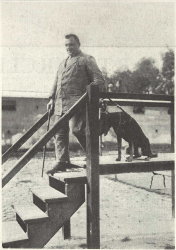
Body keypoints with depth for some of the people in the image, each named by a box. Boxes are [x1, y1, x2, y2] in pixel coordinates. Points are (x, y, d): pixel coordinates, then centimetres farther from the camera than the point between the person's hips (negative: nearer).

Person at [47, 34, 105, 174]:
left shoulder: (86, 60, 6)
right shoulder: (63, 63, 28)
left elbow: (99, 79, -2)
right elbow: (56, 82, 28)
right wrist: (52, 98, 16)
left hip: (76, 101, -7)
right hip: (60, 103, 7)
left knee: (76, 128, -17)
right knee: (60, 132, 2)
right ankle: (62, 162, 8)